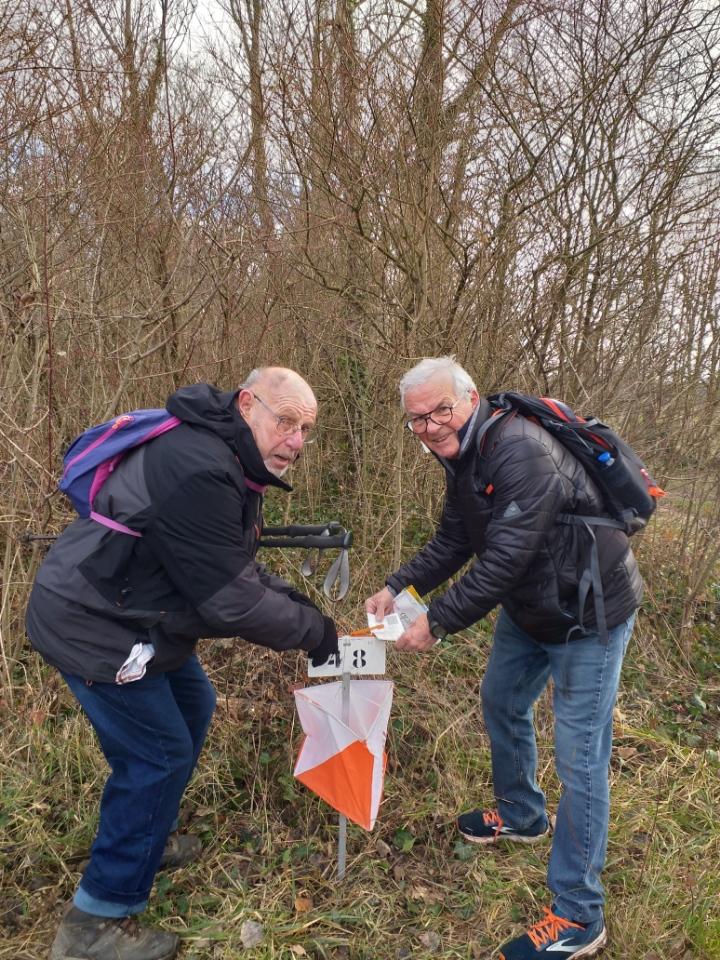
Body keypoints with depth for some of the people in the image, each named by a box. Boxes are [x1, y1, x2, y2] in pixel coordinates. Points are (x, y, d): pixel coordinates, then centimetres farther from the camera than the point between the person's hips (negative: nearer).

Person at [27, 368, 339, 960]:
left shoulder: (232, 465, 3)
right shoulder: (197, 470, -31)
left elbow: (237, 569, 10)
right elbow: (231, 601, -28)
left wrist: (292, 600, -3)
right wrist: (314, 631, -15)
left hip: (138, 617, 10)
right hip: (91, 626, -10)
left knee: (192, 706, 22)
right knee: (161, 756, -2)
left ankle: (147, 836, 43)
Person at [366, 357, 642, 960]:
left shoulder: (521, 453, -31)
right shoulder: (464, 455, -1)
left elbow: (502, 564, -33)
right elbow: (453, 542, 5)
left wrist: (437, 623, -24)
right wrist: (398, 587, -7)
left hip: (587, 612, -9)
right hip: (528, 607, 10)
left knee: (579, 758, -2)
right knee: (501, 702, 23)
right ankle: (522, 815, 49)